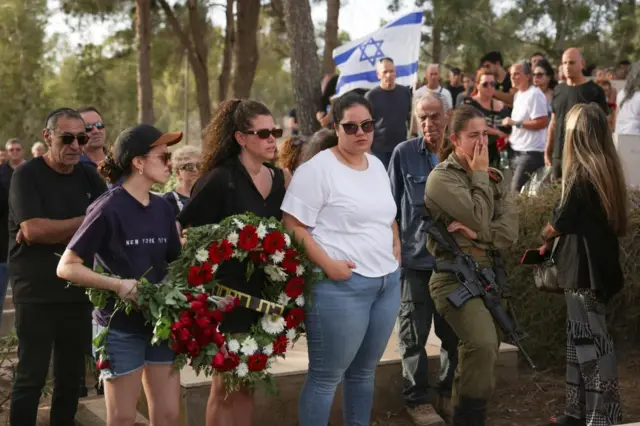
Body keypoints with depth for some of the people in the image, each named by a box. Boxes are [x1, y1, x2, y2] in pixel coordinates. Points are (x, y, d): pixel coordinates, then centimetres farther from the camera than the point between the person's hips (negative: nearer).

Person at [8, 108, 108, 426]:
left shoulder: (88, 177, 9)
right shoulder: (27, 175, -6)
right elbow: (32, 230, -19)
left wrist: (54, 231, -13)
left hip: (78, 291, 5)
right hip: (36, 294, -5)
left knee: (72, 374, 11)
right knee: (32, 375, -2)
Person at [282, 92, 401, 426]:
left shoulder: (377, 165, 13)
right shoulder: (318, 169, -11)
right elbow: (294, 226, -14)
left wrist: (396, 251, 12)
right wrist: (328, 264, -21)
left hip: (387, 282, 8)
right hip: (341, 286, -7)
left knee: (364, 372, 18)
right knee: (326, 377, 1)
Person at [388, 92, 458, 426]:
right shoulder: (404, 154, -4)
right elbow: (391, 206, 1)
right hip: (415, 258, -2)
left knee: (452, 332, 12)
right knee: (414, 335, 6)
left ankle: (448, 393, 29)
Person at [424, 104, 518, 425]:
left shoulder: (494, 178, 12)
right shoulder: (442, 177, -6)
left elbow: (510, 233, 1)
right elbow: (479, 218, -19)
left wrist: (474, 233, -15)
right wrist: (479, 176, -8)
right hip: (455, 277, -7)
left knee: (480, 350, 12)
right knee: (483, 345, -26)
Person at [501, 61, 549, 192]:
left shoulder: (534, 94, -15)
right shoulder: (518, 95, 14)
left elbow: (542, 122, -22)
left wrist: (515, 123, -19)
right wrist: (511, 136, 9)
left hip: (531, 152, -10)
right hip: (519, 150, 10)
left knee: (517, 190, -13)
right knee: (516, 188, 13)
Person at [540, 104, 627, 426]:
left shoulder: (582, 174, -18)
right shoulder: (608, 170, 6)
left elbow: (560, 222, -9)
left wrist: (545, 237, 11)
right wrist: (554, 244, 15)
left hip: (585, 268, -8)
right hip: (597, 264, 8)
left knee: (591, 342, -3)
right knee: (581, 339, 14)